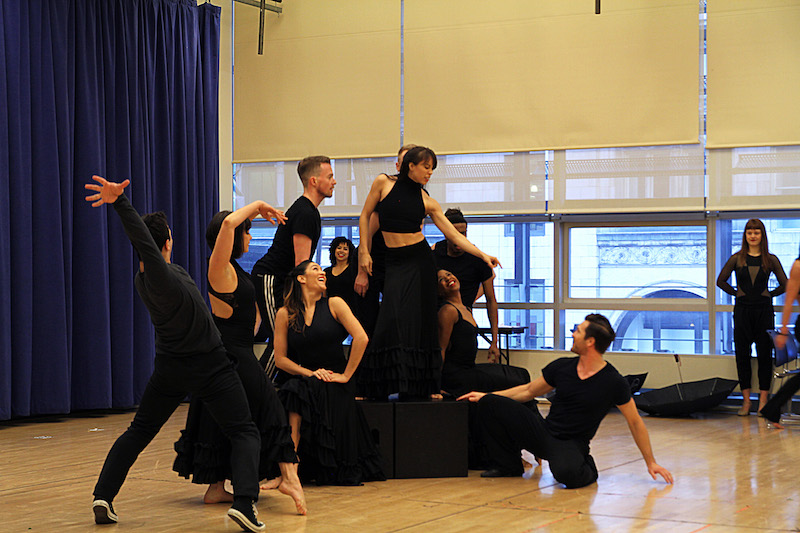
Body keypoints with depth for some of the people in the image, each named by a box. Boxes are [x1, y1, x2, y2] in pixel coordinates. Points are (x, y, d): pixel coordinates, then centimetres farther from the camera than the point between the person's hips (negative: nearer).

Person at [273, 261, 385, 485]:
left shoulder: (334, 304, 1)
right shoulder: (285, 314, 5)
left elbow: (361, 338, -8)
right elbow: (280, 359, 2)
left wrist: (346, 375, -11)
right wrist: (310, 373, -12)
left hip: (335, 386, 0)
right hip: (305, 382, 0)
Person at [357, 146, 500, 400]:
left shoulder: (427, 202, 3)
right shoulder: (383, 183, 0)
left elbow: (454, 234, 2)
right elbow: (365, 216, 7)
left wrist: (483, 255, -7)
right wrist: (364, 252, 2)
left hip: (419, 260, 1)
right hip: (394, 262, -1)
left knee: (419, 321, 0)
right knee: (392, 321, -9)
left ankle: (425, 385, 5)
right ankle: (391, 383, -2)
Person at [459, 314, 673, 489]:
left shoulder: (614, 382, -11)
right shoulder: (562, 367, 2)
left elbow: (635, 422, -1)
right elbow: (529, 391, 16)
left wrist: (651, 463, 0)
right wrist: (487, 395, 12)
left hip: (571, 444, -5)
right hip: (543, 432, 5)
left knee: (567, 472, -42)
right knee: (489, 405, -10)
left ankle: (587, 469, -2)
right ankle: (508, 465, 8)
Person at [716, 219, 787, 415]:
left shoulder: (771, 260, 3)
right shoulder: (737, 259, 3)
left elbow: (784, 285, 8)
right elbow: (721, 281, 9)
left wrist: (769, 294, 2)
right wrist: (736, 293, 4)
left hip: (764, 310, -1)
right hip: (742, 310, 1)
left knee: (765, 355, 1)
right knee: (742, 354, 2)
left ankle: (763, 400, 7)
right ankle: (745, 401, 9)